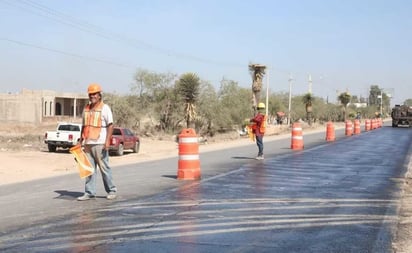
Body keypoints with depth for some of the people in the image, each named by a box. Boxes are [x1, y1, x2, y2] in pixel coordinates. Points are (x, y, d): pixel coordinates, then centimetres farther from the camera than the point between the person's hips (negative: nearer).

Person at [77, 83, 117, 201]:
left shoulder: (104, 108, -3)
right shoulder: (86, 108, 15)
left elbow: (110, 125, -8)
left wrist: (107, 141, -17)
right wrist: (80, 141, 15)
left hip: (100, 144, -6)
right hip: (88, 144, 6)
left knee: (104, 168, 0)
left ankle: (111, 190, 12)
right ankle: (89, 193, 10)